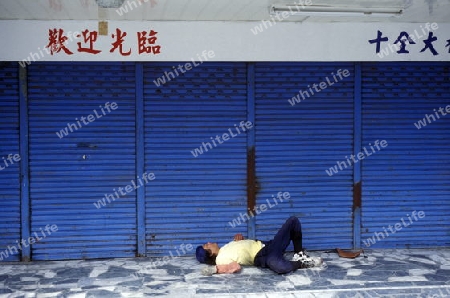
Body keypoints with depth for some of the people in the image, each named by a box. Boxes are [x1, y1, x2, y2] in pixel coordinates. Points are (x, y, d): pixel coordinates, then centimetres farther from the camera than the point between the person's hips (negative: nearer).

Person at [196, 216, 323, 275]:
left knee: (293, 220, 6)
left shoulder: (225, 247, 22)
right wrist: (217, 269, -31)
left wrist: (239, 238, 9)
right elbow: (236, 267, -25)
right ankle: (302, 263, -15)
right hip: (262, 257, -10)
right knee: (278, 265, -49)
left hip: (267, 246, 10)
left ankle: (299, 255, 4)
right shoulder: (220, 259, -8)